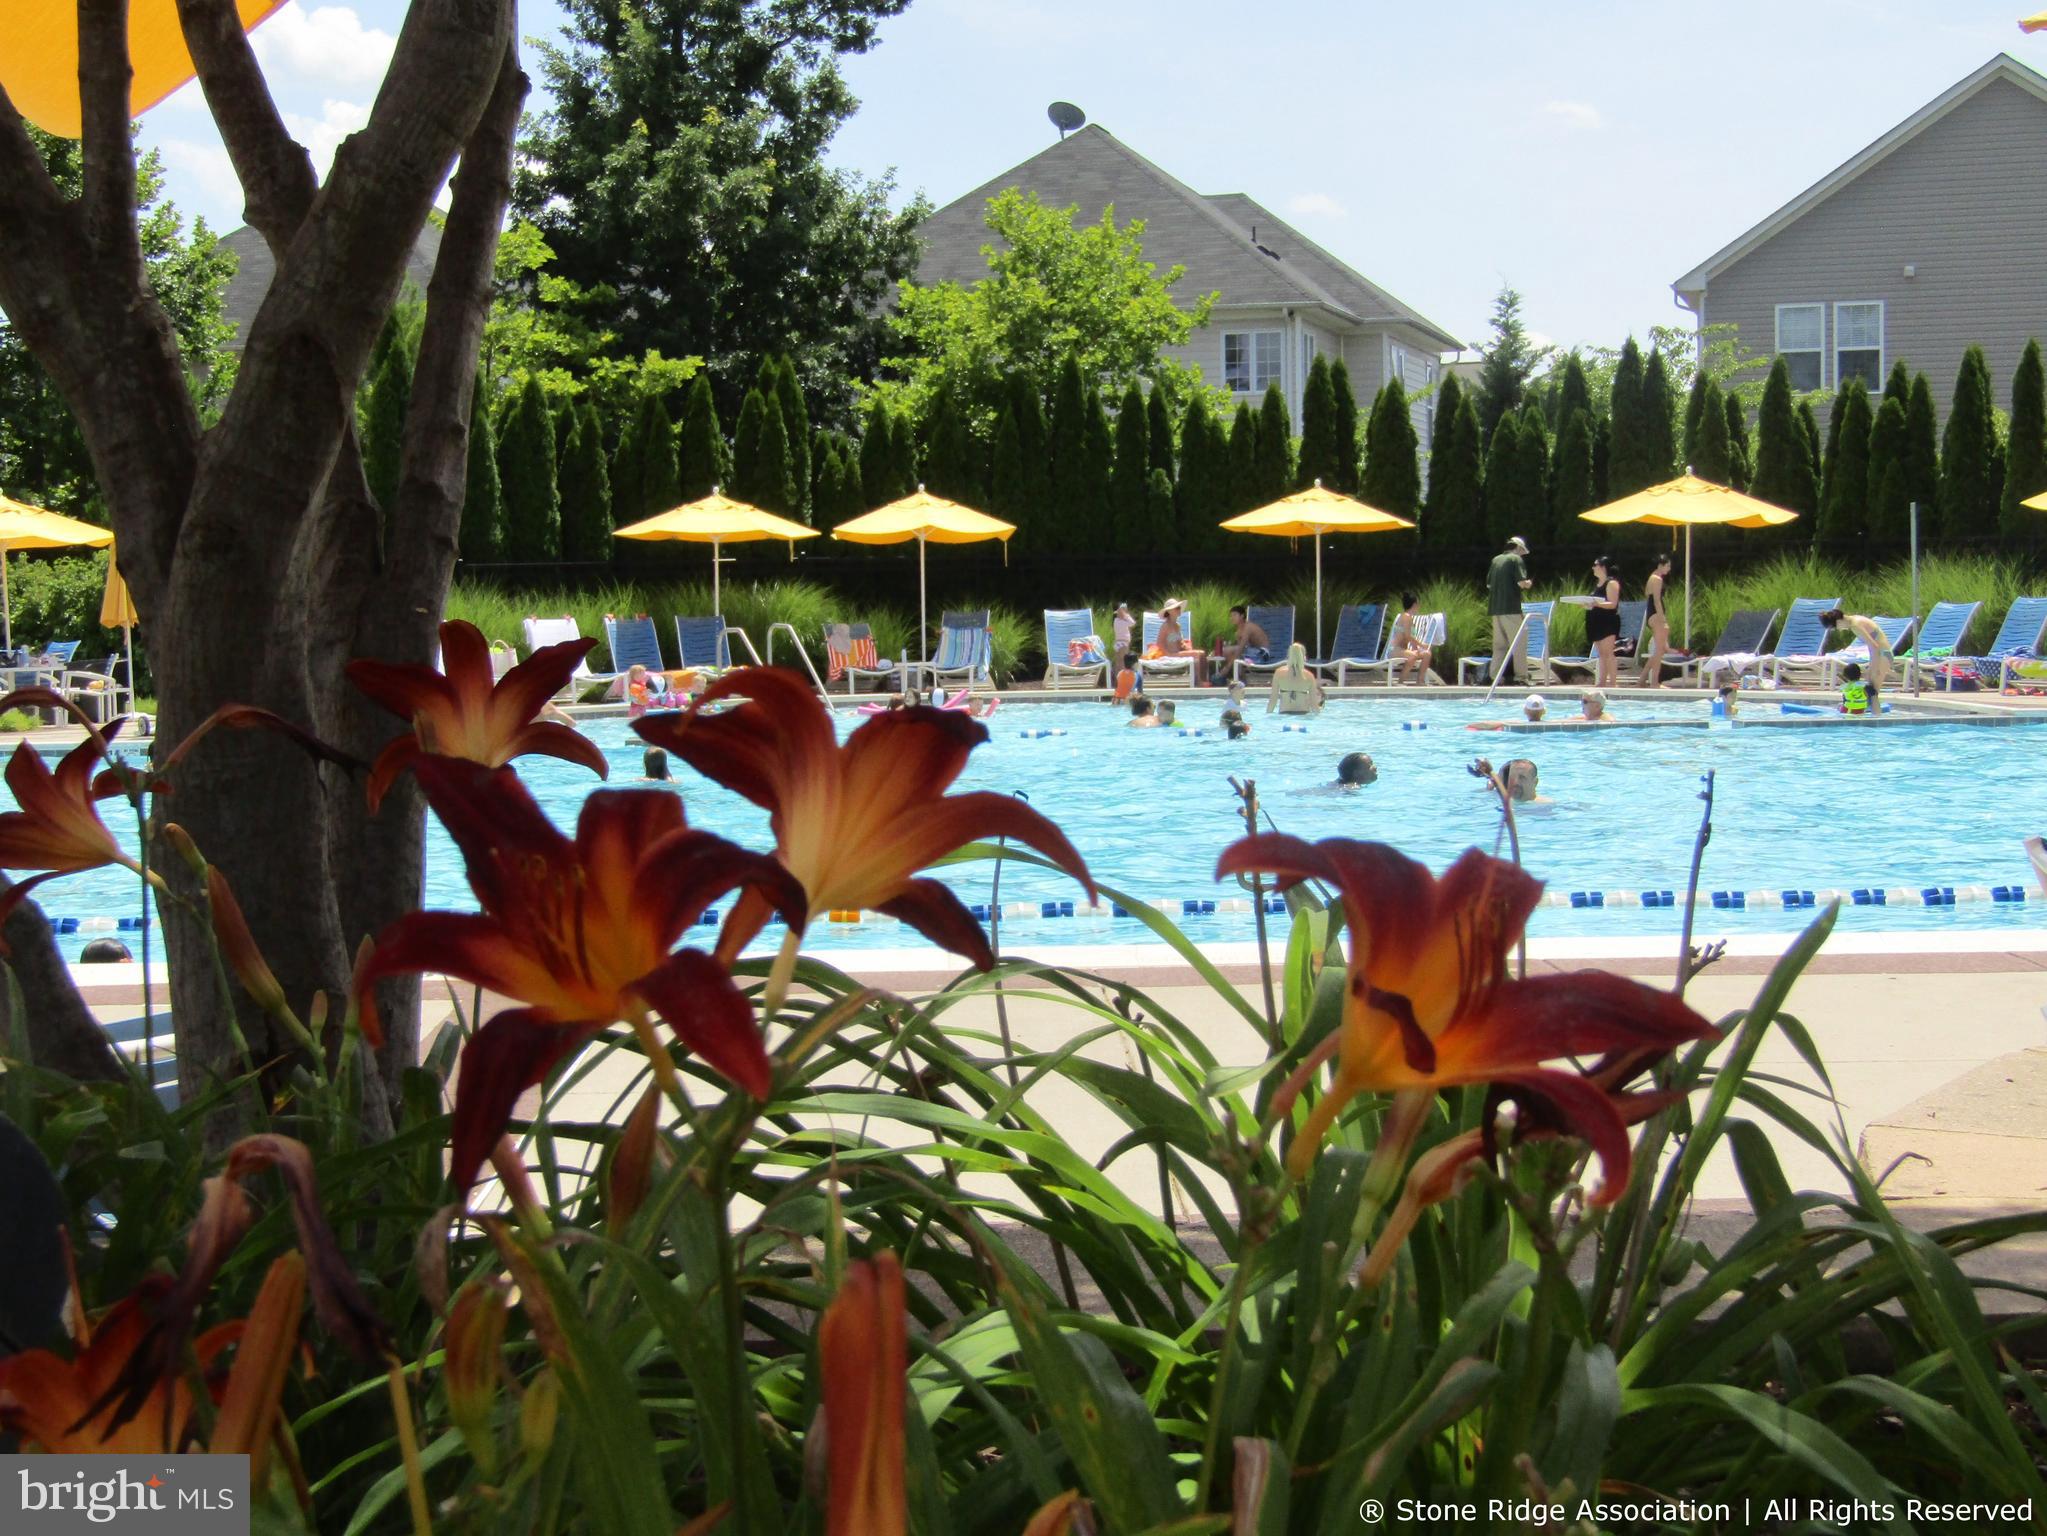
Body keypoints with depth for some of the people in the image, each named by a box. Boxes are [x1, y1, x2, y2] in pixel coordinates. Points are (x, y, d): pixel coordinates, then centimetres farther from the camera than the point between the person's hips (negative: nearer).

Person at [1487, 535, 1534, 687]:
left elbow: (1488, 584, 18)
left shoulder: (1496, 560, 16)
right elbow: (1522, 582, -15)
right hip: (1511, 608, -7)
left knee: (1499, 644, 10)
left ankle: (1496, 675, 7)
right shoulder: (1516, 560, -5)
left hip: (1495, 608, 7)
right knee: (1519, 642, -4)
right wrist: (1528, 584, 6)